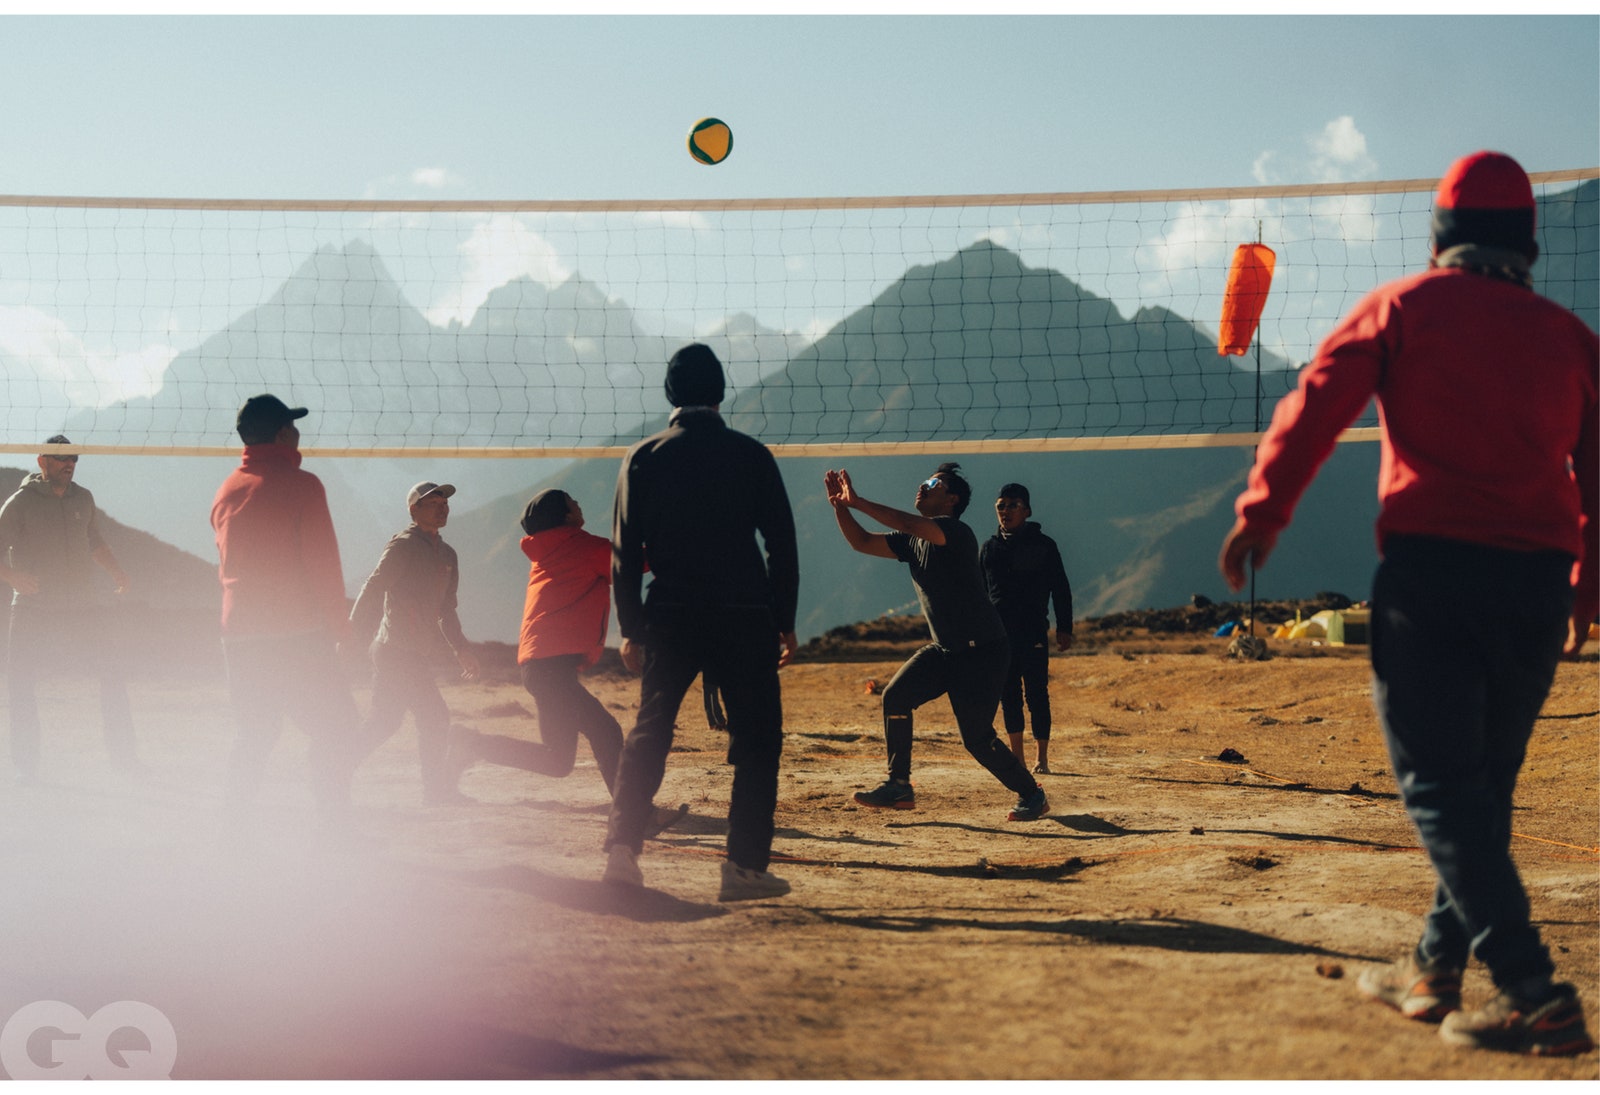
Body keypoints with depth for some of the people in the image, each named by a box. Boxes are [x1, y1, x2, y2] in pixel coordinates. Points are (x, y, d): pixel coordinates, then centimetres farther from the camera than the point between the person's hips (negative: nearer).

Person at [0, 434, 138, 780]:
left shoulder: (83, 498, 9)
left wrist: (116, 572, 10)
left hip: (81, 607, 4)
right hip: (33, 611, -4)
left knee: (114, 673, 1)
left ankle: (123, 756, 12)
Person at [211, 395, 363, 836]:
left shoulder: (226, 491, 12)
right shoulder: (301, 485, -8)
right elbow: (323, 563, -10)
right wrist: (338, 625, -3)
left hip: (240, 632, 6)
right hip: (299, 633, -6)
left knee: (254, 735, 14)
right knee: (335, 732, 0)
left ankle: (237, 831, 11)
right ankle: (334, 827, -4)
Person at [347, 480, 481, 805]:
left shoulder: (447, 555, 16)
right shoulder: (403, 545, -9)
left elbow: (445, 609, 23)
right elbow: (372, 590, -15)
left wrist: (461, 648, 14)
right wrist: (353, 639, -19)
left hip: (419, 654, 8)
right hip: (399, 652, -8)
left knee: (382, 723, 11)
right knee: (435, 718, -7)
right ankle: (438, 789, 1)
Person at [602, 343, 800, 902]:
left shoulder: (642, 458, 4)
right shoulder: (751, 455, 2)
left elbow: (625, 552, 3)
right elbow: (782, 545, 2)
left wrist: (631, 630, 9)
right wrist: (785, 623, 8)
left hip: (668, 619, 2)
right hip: (744, 618, -2)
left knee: (648, 734, 12)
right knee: (757, 740, 6)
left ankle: (622, 846, 0)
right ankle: (745, 865, 1)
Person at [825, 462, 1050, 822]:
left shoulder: (957, 533, -18)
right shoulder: (913, 540, 9)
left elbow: (910, 524, -35)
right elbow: (862, 542, 11)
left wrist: (858, 502, -31)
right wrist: (840, 505, -4)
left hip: (983, 652, -8)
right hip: (944, 650, 8)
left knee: (976, 737, -9)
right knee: (895, 696, -6)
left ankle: (1031, 794, 13)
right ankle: (899, 787, 3)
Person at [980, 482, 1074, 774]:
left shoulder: (1043, 545, 2)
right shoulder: (989, 547, 11)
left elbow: (1061, 590, 3)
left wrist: (1064, 629, -4)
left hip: (1033, 633, -3)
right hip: (999, 633, 3)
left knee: (1036, 695, -4)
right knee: (1008, 695, 4)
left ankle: (1042, 758, 2)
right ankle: (1017, 756, 12)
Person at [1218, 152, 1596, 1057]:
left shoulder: (1404, 305, 6)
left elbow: (1317, 403, -6)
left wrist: (1261, 514, -7)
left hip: (1430, 566, -4)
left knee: (1441, 784, -4)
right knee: (1482, 784, 16)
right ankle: (1436, 967, 23)